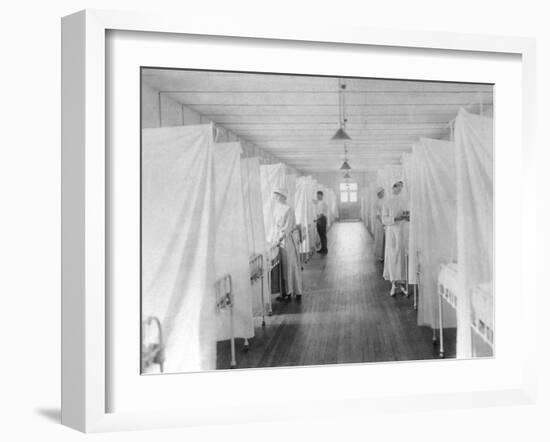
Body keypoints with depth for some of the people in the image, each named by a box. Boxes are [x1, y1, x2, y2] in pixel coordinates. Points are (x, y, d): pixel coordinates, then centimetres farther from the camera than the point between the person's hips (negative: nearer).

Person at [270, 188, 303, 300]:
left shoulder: (288, 209, -10)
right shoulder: (276, 208, 12)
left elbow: (287, 228, -14)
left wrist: (280, 238, -18)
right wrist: (272, 238, 10)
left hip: (286, 240, -7)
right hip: (277, 240, 7)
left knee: (290, 265, 0)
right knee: (281, 267, 6)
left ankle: (296, 291, 10)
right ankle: (285, 291, 12)